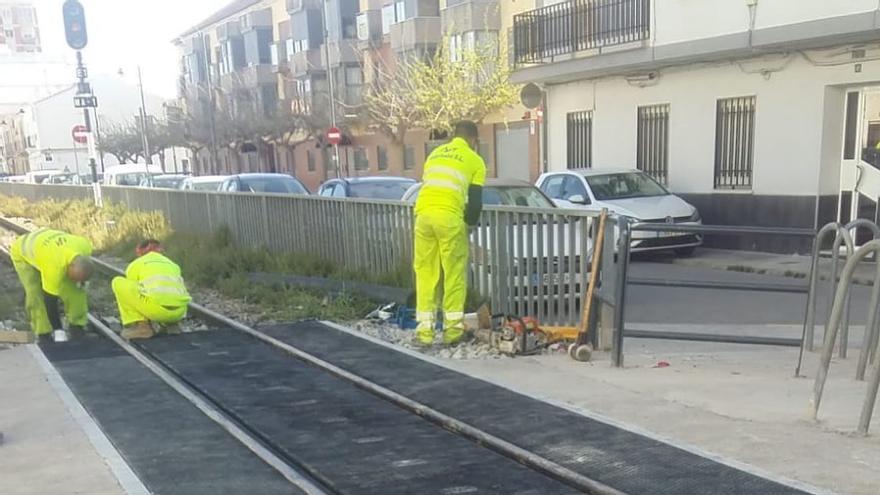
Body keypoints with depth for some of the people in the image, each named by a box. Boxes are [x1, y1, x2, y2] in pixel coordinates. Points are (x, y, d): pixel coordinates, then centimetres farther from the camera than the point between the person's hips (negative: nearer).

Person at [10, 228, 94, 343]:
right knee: (36, 293, -19)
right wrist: (57, 329, -23)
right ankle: (43, 333, -4)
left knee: (74, 288, -8)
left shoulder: (85, 247, -29)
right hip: (22, 252, -5)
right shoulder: (55, 267, -43)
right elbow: (49, 298, -31)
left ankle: (77, 325, 5)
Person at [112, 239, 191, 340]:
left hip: (155, 306, -5)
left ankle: (139, 326, 10)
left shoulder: (136, 264, 23)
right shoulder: (173, 265, 34)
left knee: (118, 283, 18)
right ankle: (170, 324, 17)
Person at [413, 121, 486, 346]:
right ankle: (452, 328, 8)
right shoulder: (474, 160, 13)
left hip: (423, 213, 4)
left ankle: (425, 328, 12)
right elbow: (475, 200, 9)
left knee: (425, 272, 10)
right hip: (449, 217, -4)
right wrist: (470, 223, 25)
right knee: (454, 273, 6)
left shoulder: (435, 154, 27)